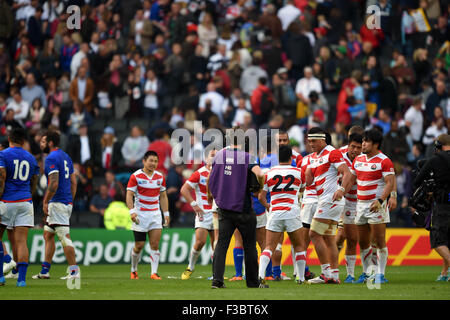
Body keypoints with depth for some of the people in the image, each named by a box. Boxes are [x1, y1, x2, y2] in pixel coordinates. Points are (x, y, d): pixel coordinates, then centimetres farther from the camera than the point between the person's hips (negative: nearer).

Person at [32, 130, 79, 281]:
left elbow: (54, 184, -22)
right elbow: (74, 182, 18)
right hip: (67, 202, 10)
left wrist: (45, 202, -15)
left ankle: (74, 271, -11)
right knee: (48, 235, 17)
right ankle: (45, 271, 20)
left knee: (65, 237, -9)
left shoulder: (51, 158, -13)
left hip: (57, 203, -10)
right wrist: (70, 202, 22)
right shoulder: (66, 157, 16)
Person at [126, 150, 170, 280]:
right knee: (139, 245, 0)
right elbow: (129, 195, -9)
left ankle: (154, 272, -7)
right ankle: (134, 270, 20)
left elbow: (163, 196, 16)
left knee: (155, 245, -7)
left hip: (155, 214, 4)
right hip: (140, 214, -3)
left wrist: (166, 214, 10)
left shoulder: (160, 177, 7)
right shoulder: (135, 176, -7)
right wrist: (132, 211, -22)